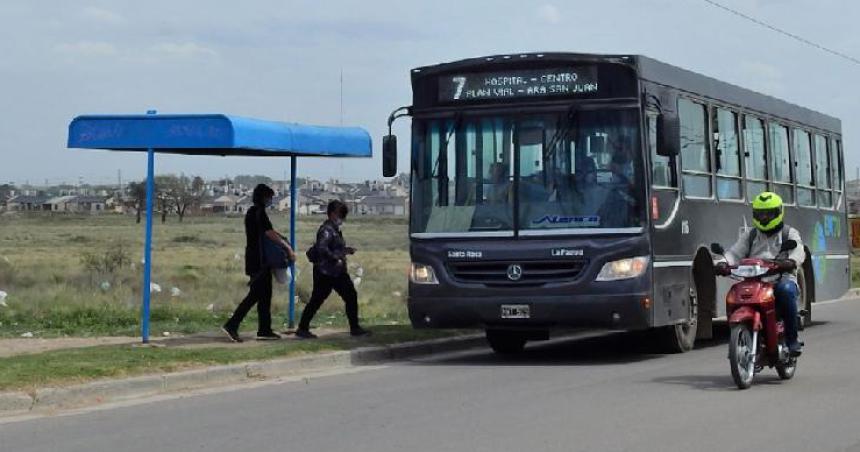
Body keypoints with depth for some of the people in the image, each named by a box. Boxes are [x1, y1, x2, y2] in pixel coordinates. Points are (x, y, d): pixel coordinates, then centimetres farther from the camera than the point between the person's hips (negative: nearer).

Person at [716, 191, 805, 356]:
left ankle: (792, 339, -26)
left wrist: (791, 262, -33)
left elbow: (798, 251, -8)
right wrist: (725, 263, -17)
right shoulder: (749, 236, 22)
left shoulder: (790, 233, 13)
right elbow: (735, 251, 7)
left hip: (783, 279, -3)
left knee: (785, 290, -37)